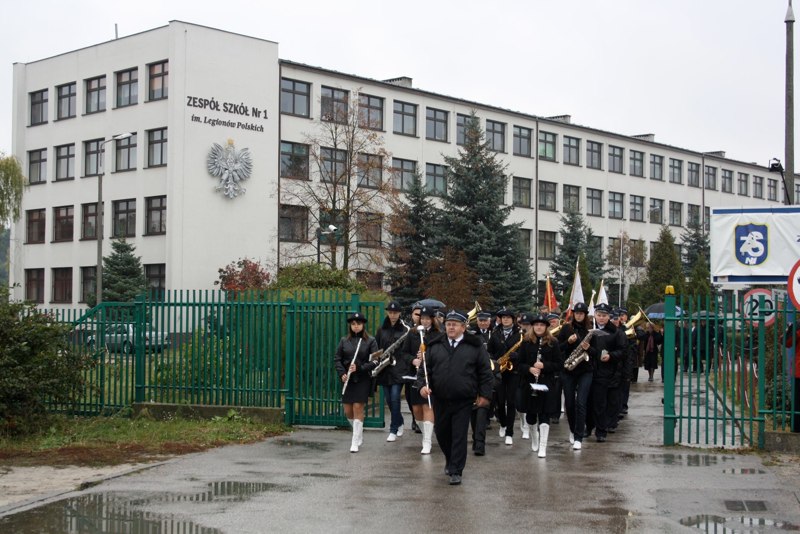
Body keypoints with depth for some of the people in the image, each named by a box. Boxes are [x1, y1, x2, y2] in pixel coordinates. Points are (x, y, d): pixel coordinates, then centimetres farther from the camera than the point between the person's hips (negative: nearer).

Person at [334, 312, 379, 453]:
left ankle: (355, 443, 0)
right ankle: (359, 433, 32)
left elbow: (375, 361, -7)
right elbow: (337, 359, 8)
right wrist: (342, 374, -8)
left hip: (363, 380, -3)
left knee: (358, 408, -7)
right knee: (348, 412, 6)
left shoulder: (370, 341, -2)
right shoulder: (344, 341, 8)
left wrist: (359, 368, -17)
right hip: (347, 380, 4)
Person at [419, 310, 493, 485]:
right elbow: (426, 367, 9)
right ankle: (450, 460, 38)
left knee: (459, 435, -3)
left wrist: (484, 394, -2)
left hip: (463, 401, -3)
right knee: (441, 433, 13)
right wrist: (424, 384, -7)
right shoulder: (435, 345, 6)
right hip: (440, 400, 3)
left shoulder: (475, 346, -1)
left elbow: (485, 371, 2)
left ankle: (456, 471, 3)